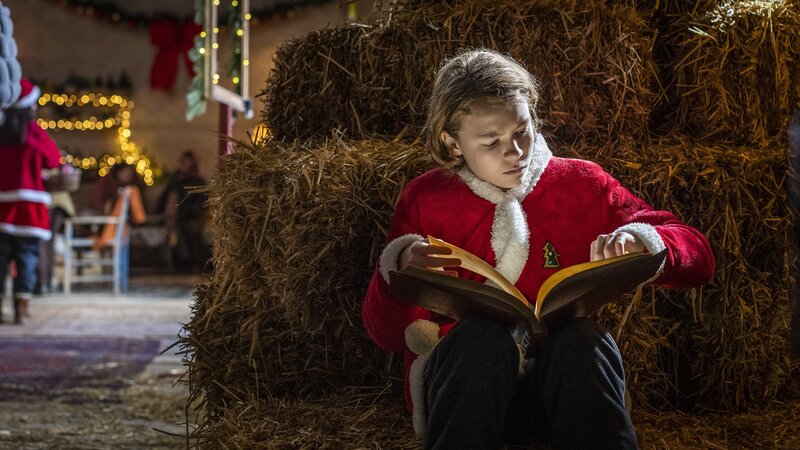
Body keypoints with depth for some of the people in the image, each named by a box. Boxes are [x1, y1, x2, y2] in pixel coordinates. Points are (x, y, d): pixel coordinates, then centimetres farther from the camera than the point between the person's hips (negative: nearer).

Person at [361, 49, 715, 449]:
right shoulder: (425, 200, 7)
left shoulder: (581, 184, 9)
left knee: (581, 335, -31)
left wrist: (641, 243, -17)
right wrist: (399, 270, -17)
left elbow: (698, 257, 5)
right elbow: (386, 335, 4)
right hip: (460, 381, -1)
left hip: (565, 376, 1)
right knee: (480, 333, -33)